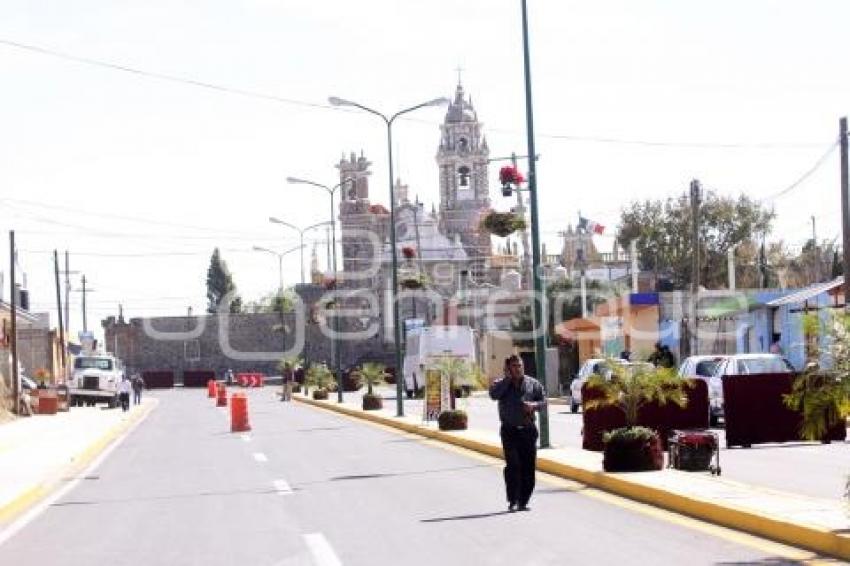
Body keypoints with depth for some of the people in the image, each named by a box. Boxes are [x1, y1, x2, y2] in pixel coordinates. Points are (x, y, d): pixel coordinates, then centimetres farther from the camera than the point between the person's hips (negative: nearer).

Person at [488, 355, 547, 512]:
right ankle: (512, 501, -7)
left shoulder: (533, 383, 9)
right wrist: (508, 378, -12)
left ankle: (523, 501, 11)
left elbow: (543, 400, 10)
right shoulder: (501, 384, 3)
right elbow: (494, 394, -17)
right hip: (509, 430, -2)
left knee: (528, 467, 2)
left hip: (528, 430, 2)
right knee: (513, 465, -12)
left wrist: (534, 405, -12)